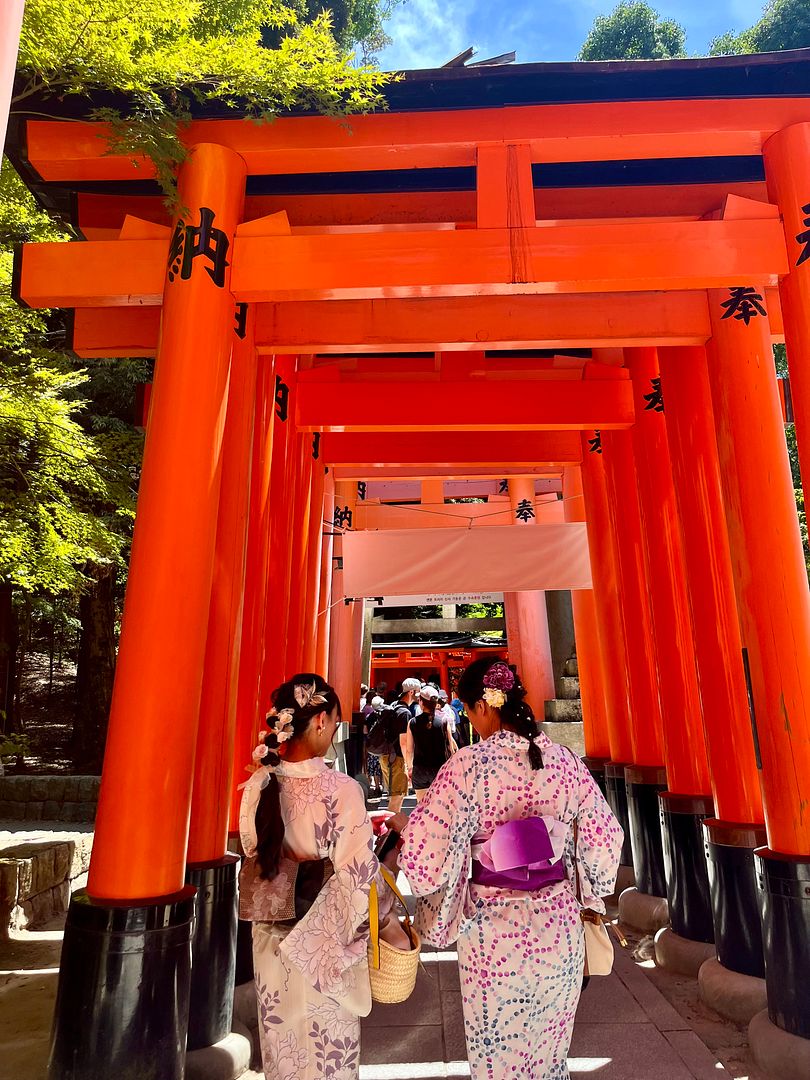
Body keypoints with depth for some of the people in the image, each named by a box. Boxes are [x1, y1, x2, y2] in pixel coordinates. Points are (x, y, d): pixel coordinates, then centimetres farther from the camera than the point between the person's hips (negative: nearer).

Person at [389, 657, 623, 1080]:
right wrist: (588, 898, 19)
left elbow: (426, 851, -21)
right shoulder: (564, 759, -7)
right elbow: (604, 837, 2)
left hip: (496, 932, -4)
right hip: (559, 925, 4)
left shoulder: (468, 765, -20)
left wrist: (403, 824, 0)